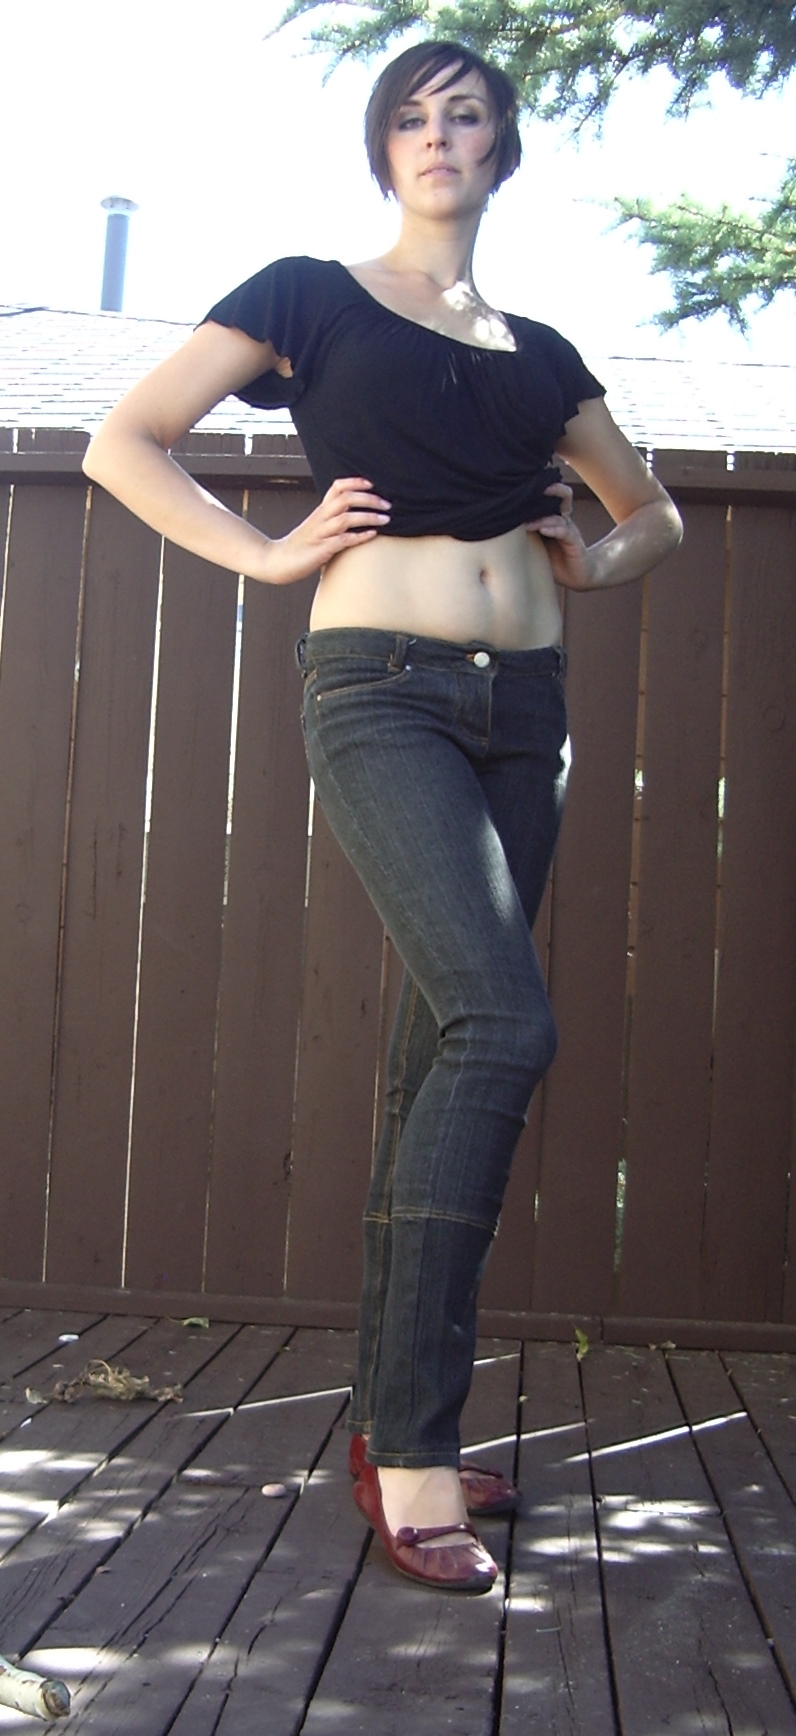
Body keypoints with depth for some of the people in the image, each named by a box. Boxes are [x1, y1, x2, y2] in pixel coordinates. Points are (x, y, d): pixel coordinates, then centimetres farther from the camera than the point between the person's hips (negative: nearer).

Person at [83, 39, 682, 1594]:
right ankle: (413, 1452, -15)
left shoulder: (539, 353, 20)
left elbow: (654, 510, 33)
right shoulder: (311, 300, 7)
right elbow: (123, 444, 3)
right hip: (380, 689, -5)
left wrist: (597, 559, 13)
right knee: (503, 1025, -23)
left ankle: (388, 1425, 14)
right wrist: (270, 551, -5)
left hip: (522, 705, 5)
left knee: (442, 1061, 4)